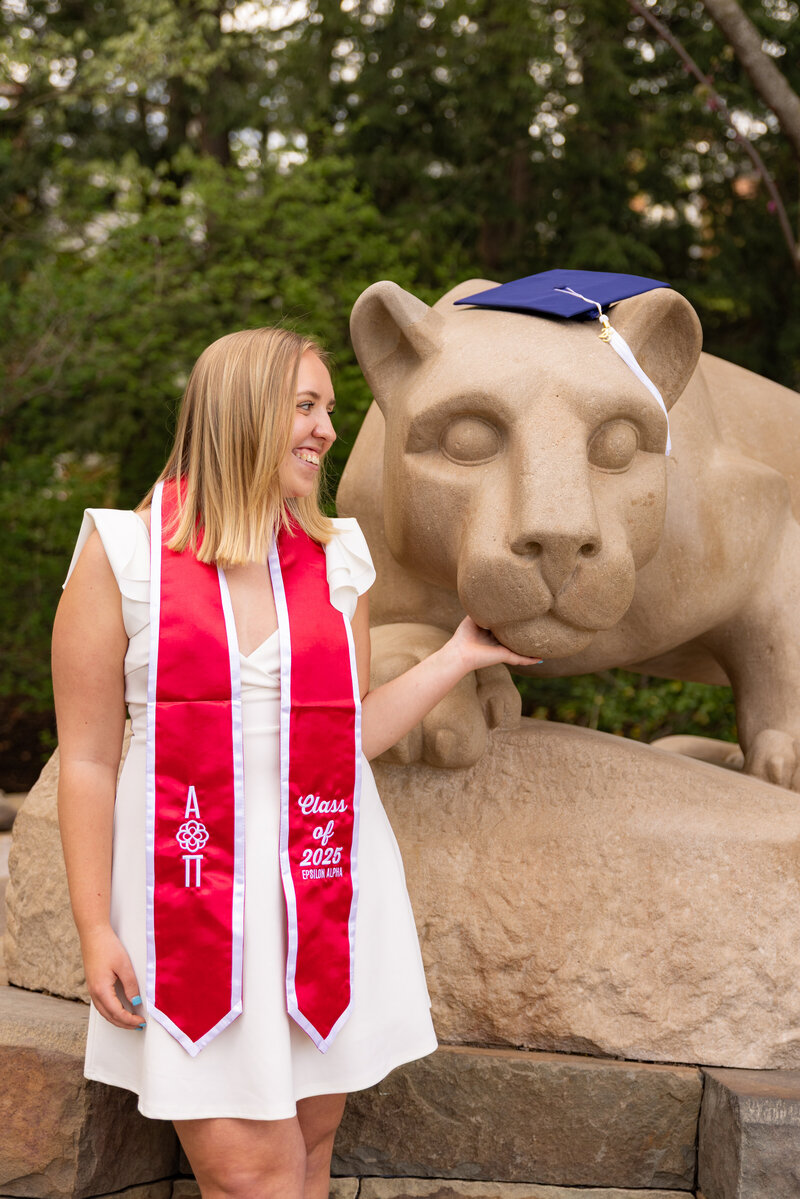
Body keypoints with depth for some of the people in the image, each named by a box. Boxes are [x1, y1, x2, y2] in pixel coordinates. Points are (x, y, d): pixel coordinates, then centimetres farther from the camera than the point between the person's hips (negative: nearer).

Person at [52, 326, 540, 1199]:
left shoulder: (338, 561, 9)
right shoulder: (122, 554, -2)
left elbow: (351, 734, 11)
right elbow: (88, 759, -2)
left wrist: (459, 656, 6)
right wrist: (96, 931, -5)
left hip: (329, 887, 4)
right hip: (193, 889, -4)